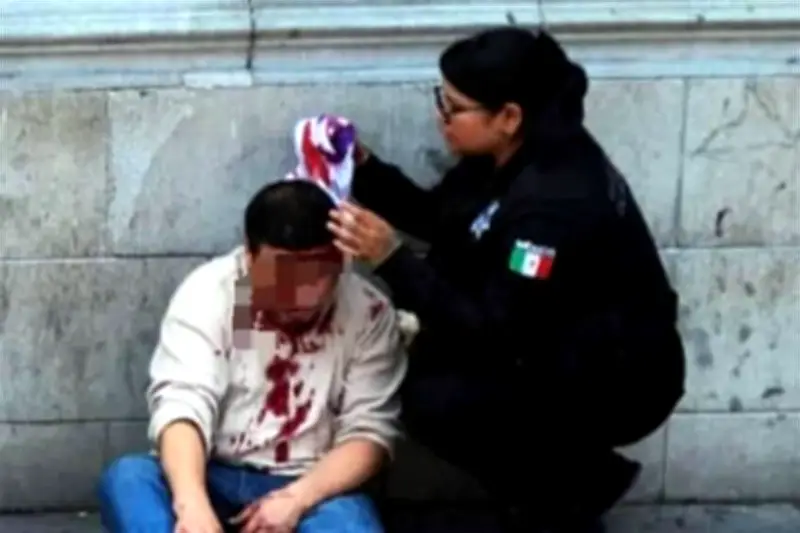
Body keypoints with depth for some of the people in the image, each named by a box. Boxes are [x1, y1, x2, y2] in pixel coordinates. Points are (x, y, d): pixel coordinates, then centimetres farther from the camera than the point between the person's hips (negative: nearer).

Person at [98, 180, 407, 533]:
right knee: (126, 478, -31)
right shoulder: (207, 291, -8)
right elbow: (181, 402, -22)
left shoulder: (369, 314, -4)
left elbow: (368, 431, -7)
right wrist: (192, 504, -41)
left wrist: (296, 499, -25)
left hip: (313, 490, 0)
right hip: (213, 482, 0)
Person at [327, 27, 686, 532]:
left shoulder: (556, 201, -31)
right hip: (560, 352, 9)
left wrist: (391, 259, -32)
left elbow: (495, 332, -29)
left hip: (619, 380, -9)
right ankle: (552, 479, 12)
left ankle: (575, 488, 1)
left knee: (435, 402, -21)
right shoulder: (513, 152, -5)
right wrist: (363, 169, -5)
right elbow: (438, 218, 11)